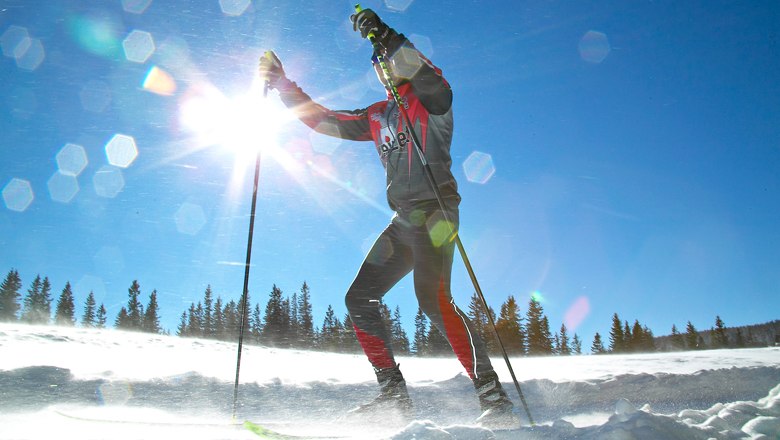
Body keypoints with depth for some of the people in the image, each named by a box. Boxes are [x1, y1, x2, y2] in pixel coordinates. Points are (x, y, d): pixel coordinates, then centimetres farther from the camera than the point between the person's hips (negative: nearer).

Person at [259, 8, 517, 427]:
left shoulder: (431, 99, 2)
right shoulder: (377, 117, 21)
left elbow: (426, 77, -22)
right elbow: (324, 120, 23)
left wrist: (386, 38, -29)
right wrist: (282, 84, 19)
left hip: (436, 211, -8)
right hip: (403, 221, 8)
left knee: (432, 297, -26)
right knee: (360, 299, 3)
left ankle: (493, 396, -20)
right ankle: (393, 392, 8)